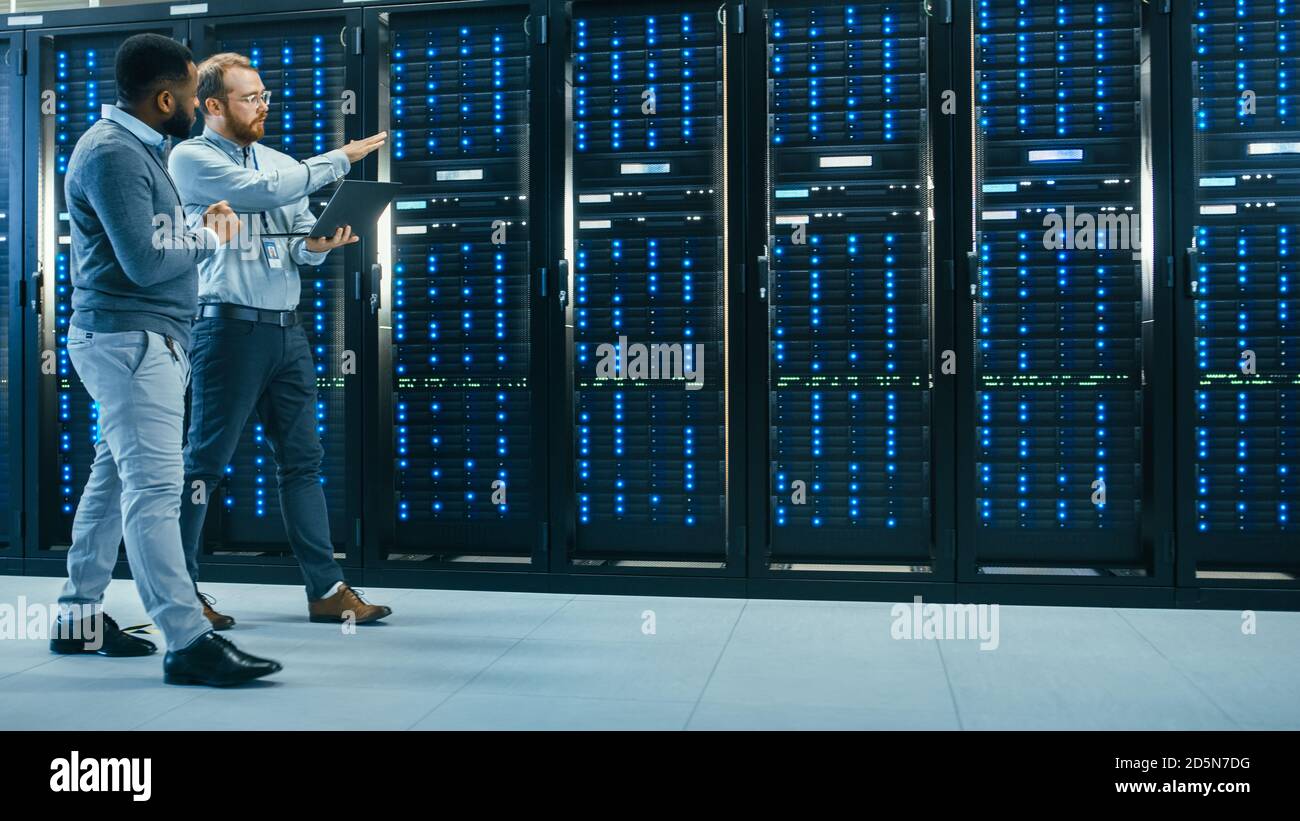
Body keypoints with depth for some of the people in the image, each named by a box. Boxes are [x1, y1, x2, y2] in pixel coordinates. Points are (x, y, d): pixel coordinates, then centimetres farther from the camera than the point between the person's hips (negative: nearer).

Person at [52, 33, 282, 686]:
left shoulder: (134, 146, 18)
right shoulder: (111, 152, -14)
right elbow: (145, 262, -20)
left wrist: (198, 228, 4)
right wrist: (209, 239, -5)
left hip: (144, 339, 11)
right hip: (128, 338, -11)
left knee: (115, 478, 14)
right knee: (154, 488, -13)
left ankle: (79, 618, 23)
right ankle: (187, 642, -13)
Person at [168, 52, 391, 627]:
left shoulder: (281, 162, 17)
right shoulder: (191, 159, -2)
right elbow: (265, 192, -17)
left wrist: (315, 246, -9)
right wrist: (340, 159, -9)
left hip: (287, 328, 6)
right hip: (230, 325, -6)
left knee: (302, 459, 6)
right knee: (205, 460, -1)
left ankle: (327, 589, 10)